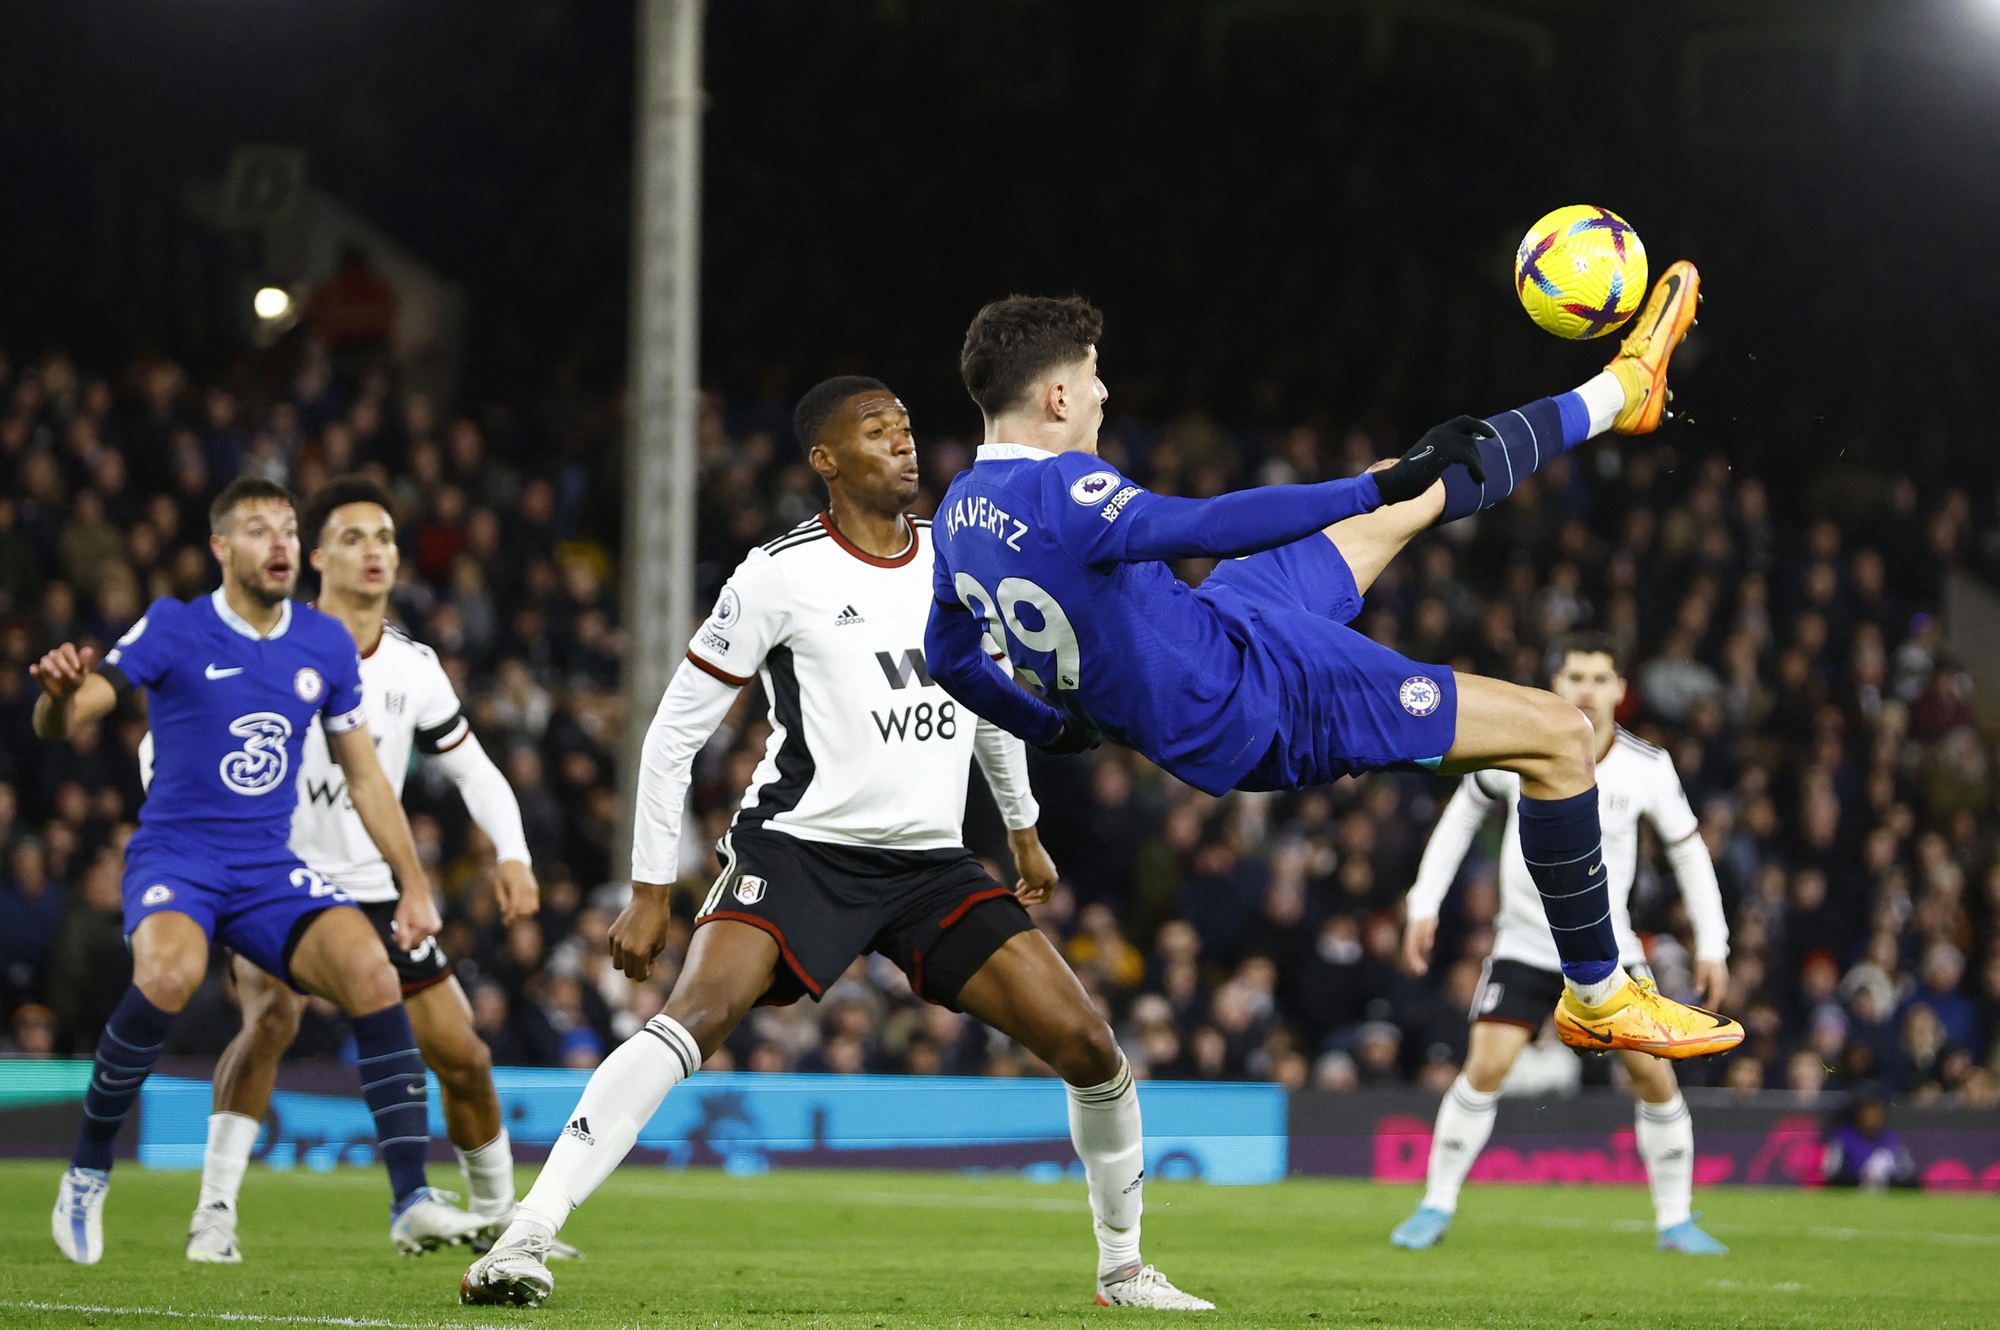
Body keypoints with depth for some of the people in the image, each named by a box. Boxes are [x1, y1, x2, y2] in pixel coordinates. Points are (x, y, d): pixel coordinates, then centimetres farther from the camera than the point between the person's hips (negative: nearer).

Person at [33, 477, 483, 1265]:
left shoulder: (326, 645, 6)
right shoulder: (173, 630, -6)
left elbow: (364, 776, 15)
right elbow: (61, 724, -11)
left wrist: (414, 885, 10)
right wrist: (58, 692, -36)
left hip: (270, 873, 4)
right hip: (174, 858, -4)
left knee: (371, 972, -22)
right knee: (171, 972, -35)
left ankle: (411, 1202, -20)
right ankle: (87, 1172, -14)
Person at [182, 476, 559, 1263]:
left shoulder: (413, 669, 5)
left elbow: (472, 768, 13)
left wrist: (512, 856, -3)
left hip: (373, 893, 5)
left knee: (462, 1055, 4)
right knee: (272, 1014, -32)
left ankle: (498, 1218, 27)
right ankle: (214, 1217, -29)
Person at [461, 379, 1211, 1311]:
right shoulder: (782, 576, -7)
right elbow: (675, 733, -2)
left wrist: (1023, 829, 35)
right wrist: (650, 892, -4)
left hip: (931, 865, 5)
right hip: (800, 847, -5)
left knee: (1087, 1047, -4)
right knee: (696, 1017, -29)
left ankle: (1122, 1266, 17)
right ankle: (521, 1245, -32)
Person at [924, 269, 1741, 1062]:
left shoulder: (960, 511, -1)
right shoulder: (1058, 492, -29)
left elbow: (951, 660, 14)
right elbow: (1205, 528, -39)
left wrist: (1054, 728, 31)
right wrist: (1381, 488, -38)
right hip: (1254, 700, -10)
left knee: (1398, 495, 20)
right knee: (1557, 736, -4)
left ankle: (1616, 394, 39)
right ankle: (1600, 1001, 10)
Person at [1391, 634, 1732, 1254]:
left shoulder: (1647, 768, -9)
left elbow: (1689, 849, 4)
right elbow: (1463, 812, 5)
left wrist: (1711, 945, -1)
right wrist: (1424, 905, 1)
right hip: (1525, 942, -1)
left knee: (1654, 1074, -7)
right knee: (1485, 1069, -15)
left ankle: (1675, 1220, 8)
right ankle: (1437, 1207, 0)